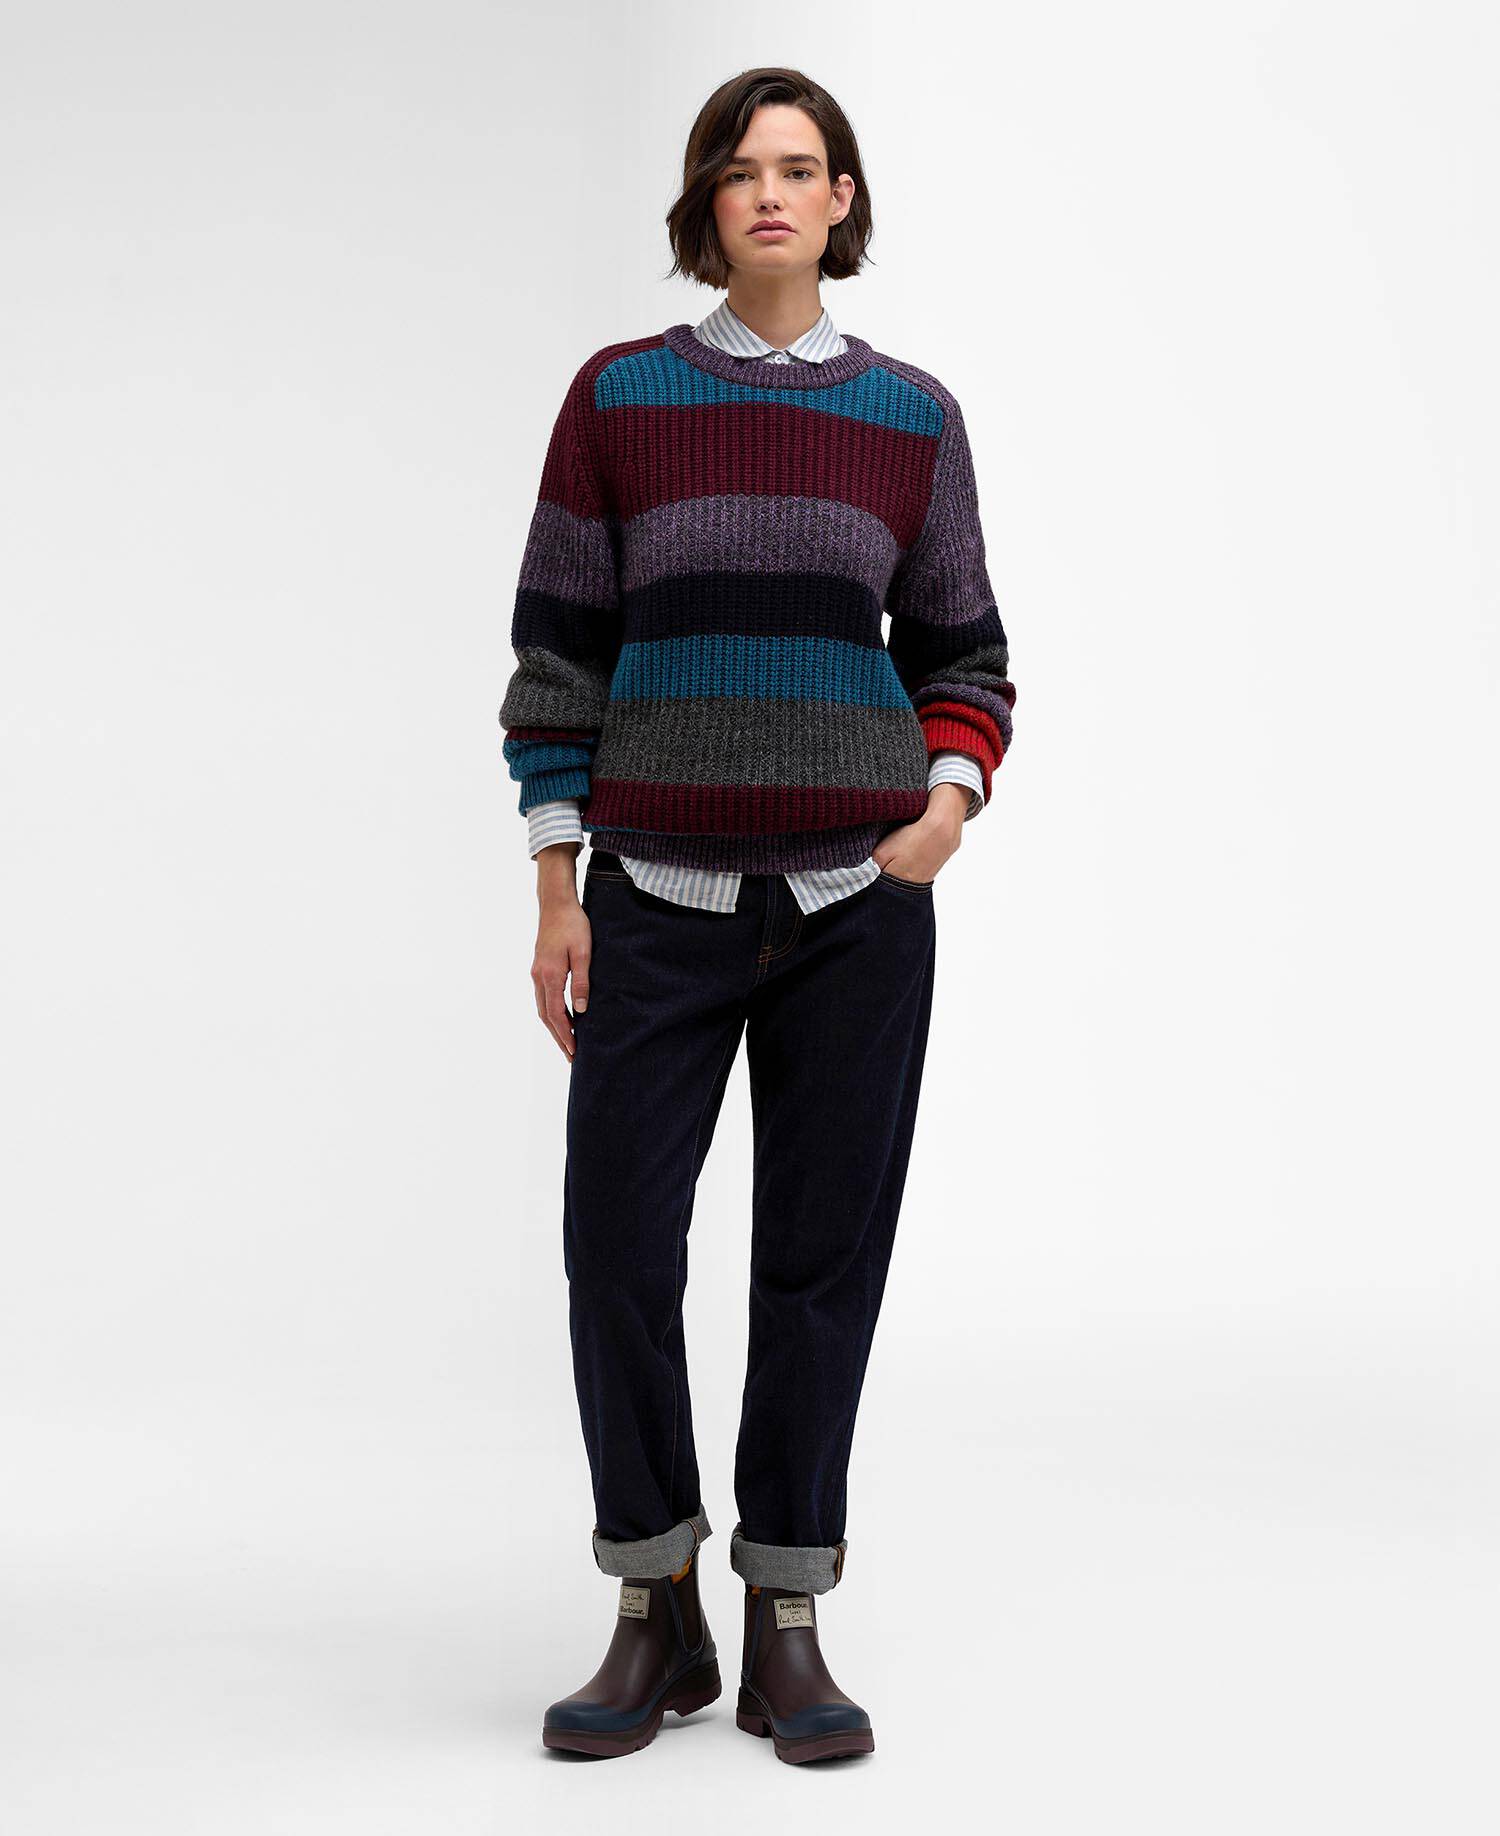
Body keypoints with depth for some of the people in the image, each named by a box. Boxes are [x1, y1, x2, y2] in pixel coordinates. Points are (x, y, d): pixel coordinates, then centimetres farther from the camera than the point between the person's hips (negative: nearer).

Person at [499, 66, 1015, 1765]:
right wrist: (556, 893, -3)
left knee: (823, 1257, 3)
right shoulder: (618, 397, 3)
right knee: (617, 1244, -5)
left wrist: (951, 800, -11)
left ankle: (786, 1634, 15)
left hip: (856, 904, 1)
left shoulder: (911, 416, 7)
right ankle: (656, 1622, 13)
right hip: (660, 901, -1)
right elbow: (559, 648, 3)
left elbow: (959, 653, 10)